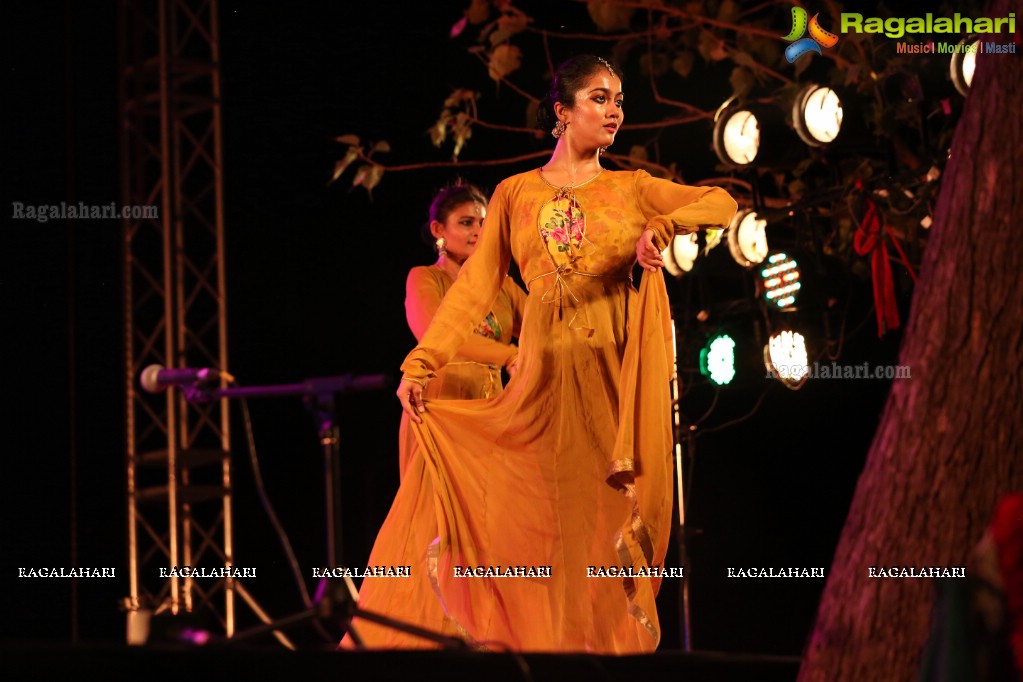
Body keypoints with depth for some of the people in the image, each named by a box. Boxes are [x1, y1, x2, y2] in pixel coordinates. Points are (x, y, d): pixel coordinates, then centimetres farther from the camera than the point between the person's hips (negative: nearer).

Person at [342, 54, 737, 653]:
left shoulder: (632, 189, 12)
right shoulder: (515, 194, 11)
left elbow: (722, 204, 4)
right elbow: (476, 287, 4)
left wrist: (660, 227, -13)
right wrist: (421, 363, -5)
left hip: (616, 376, 0)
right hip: (546, 378, 0)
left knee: (609, 525, -2)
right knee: (548, 526, -3)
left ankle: (610, 641, 3)